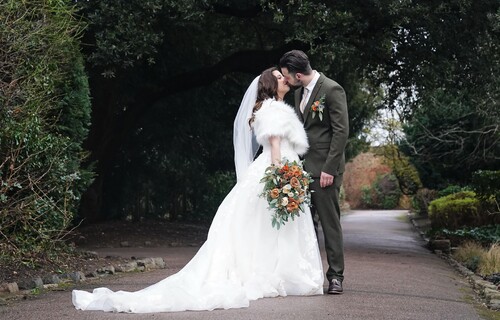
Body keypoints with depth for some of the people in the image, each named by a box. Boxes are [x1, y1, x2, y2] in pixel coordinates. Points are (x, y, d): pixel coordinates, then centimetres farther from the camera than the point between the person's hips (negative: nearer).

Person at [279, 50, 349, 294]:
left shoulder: (332, 90, -12)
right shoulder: (300, 91, 13)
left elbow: (341, 131, -15)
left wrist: (329, 169, -18)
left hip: (324, 168, -8)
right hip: (303, 167, 8)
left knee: (330, 222, -3)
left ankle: (335, 276, 4)